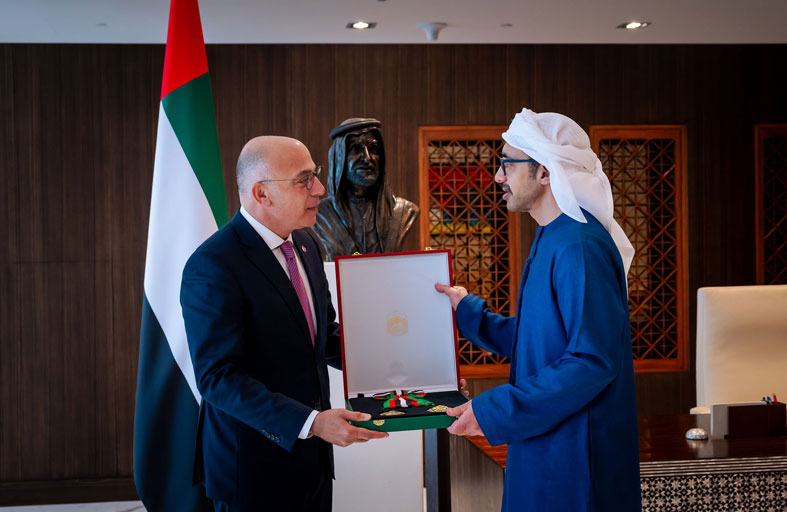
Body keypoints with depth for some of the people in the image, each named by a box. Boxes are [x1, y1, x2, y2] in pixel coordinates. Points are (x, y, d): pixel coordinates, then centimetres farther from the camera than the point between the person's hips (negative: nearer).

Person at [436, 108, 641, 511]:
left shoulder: (579, 247, -22)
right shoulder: (551, 240, 12)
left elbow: (592, 363, -26)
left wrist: (494, 410, -24)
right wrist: (467, 311, 15)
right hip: (543, 446, 10)